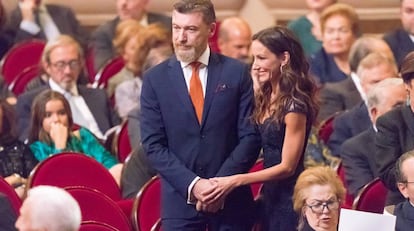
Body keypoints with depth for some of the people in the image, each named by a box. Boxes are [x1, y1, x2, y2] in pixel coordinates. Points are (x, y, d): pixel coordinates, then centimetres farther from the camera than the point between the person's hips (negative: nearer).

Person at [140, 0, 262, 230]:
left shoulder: (237, 73, 2)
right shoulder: (155, 79, 3)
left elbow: (250, 136, 0)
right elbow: (153, 144, -1)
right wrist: (192, 184, -13)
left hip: (231, 200, 0)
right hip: (180, 200, 0)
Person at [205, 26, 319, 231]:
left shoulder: (294, 104, -17)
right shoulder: (267, 97, 9)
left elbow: (287, 166, -16)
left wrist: (236, 180, -18)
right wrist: (256, 90, 5)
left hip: (288, 197, -8)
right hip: (270, 195, 8)